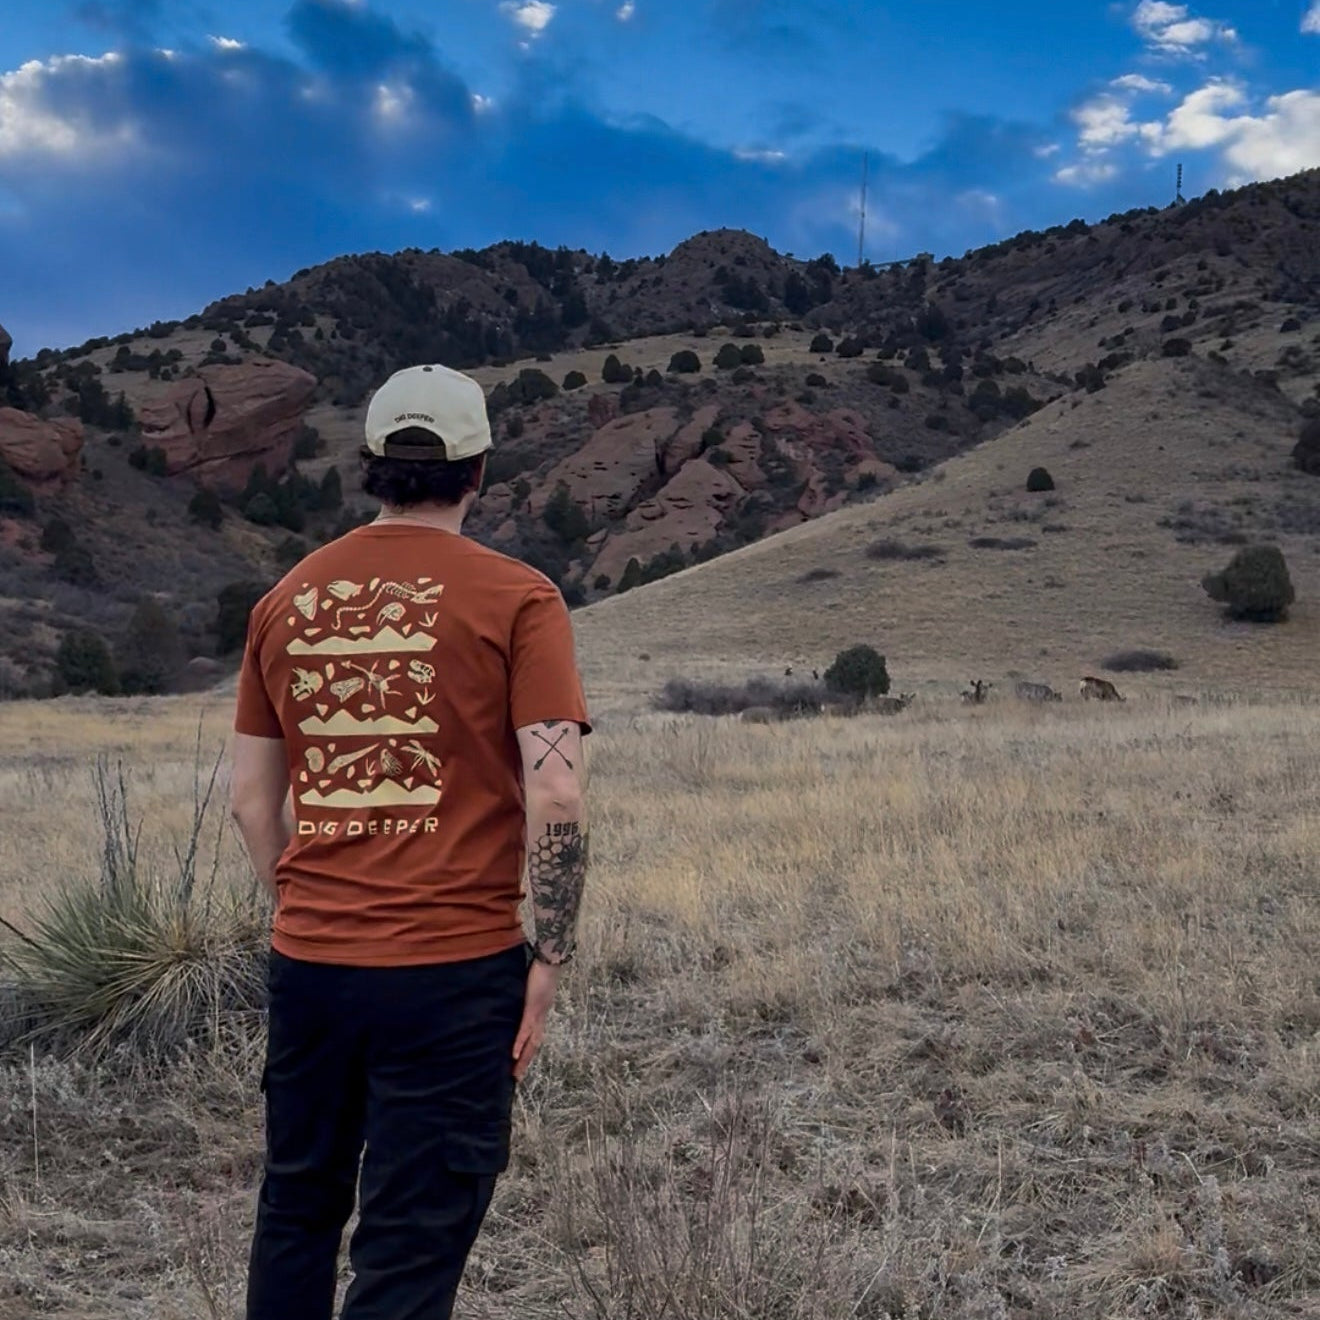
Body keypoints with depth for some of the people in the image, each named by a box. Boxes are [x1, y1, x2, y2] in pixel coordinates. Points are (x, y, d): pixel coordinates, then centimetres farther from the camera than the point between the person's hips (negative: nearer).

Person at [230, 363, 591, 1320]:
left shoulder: (290, 598, 7)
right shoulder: (515, 599, -7)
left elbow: (252, 796, 11)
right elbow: (557, 794, -14)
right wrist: (550, 959, -6)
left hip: (307, 960, 5)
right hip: (453, 970, -4)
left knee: (297, 1209, 23)